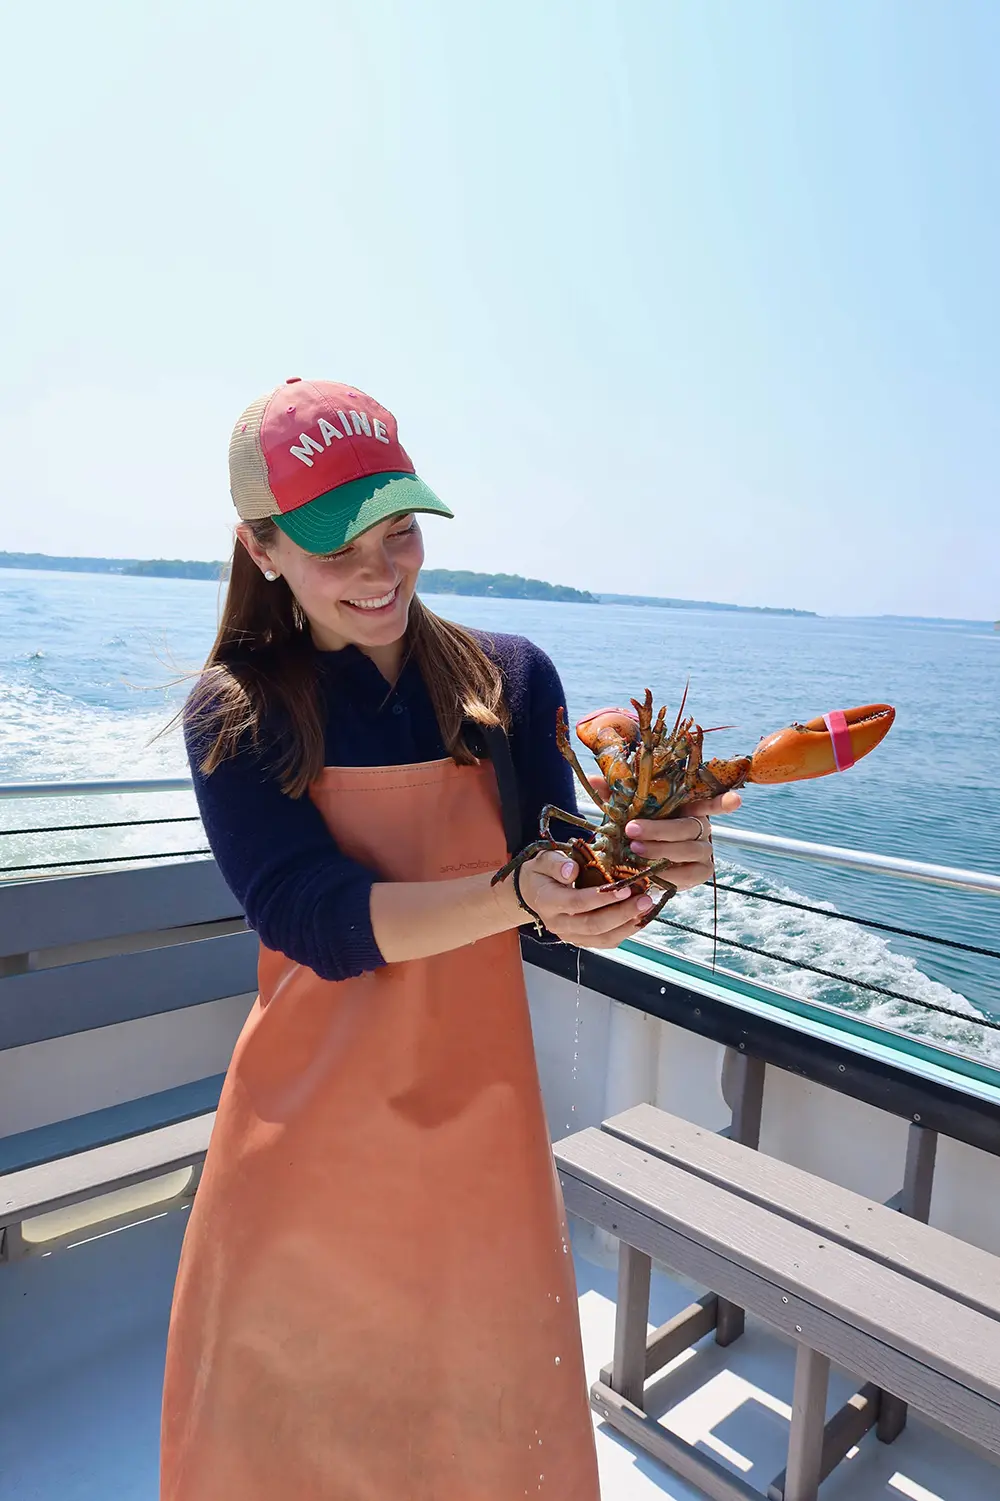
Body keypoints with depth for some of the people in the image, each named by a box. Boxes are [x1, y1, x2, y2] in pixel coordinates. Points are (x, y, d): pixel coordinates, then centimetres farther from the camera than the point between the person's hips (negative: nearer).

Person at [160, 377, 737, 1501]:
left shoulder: (509, 681, -4)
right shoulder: (235, 715, -9)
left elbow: (569, 909, -4)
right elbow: (320, 920, -19)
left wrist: (648, 868, -25)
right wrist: (514, 894, -33)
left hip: (475, 1120, 2)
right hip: (311, 1138, -1)